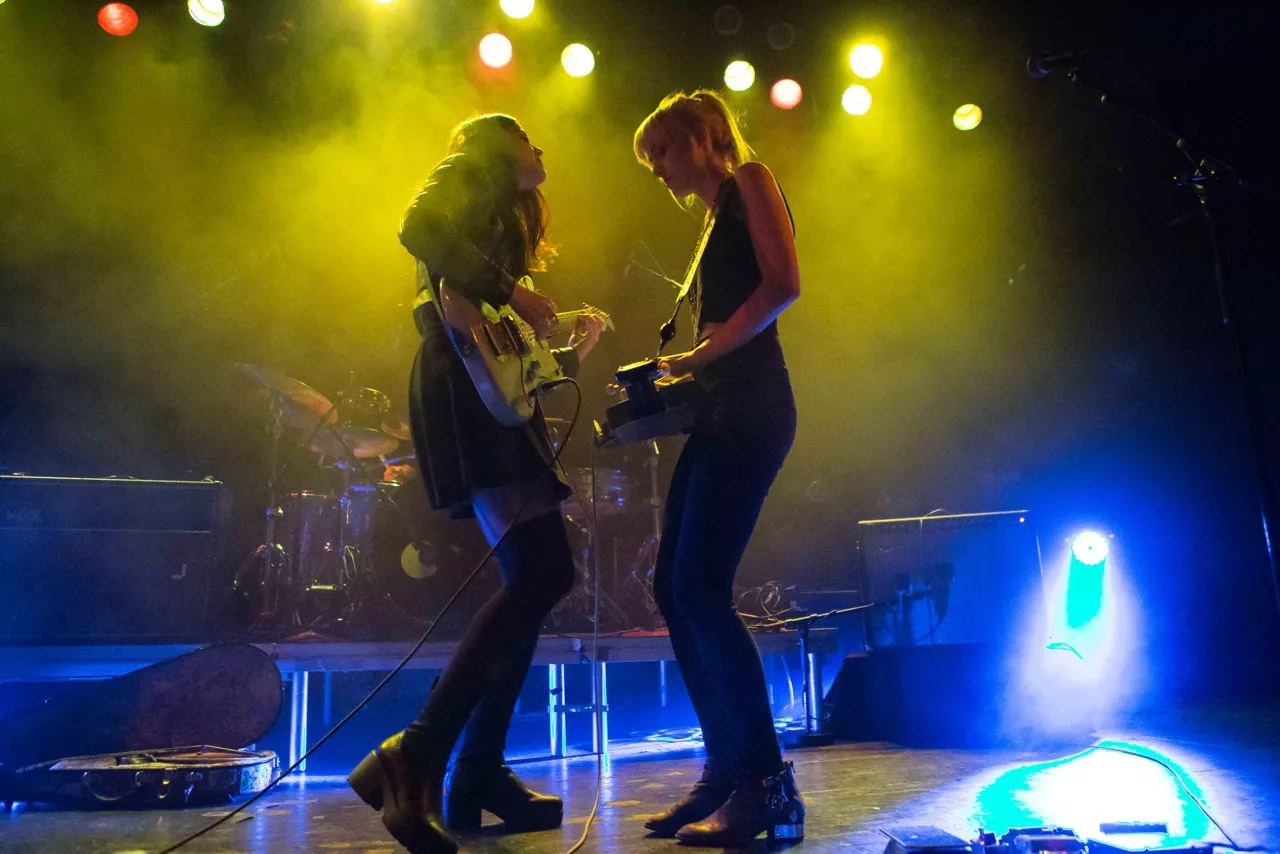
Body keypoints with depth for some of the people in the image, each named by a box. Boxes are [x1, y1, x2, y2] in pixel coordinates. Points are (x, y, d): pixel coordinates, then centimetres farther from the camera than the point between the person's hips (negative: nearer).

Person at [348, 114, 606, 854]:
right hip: (465, 389, -10)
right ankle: (414, 759, -20)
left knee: (534, 581, 7)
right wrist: (511, 293, -18)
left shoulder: (508, 218, 31)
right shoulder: (467, 174, 8)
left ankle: (479, 774, 11)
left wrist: (570, 351, 22)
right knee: (544, 575, -20)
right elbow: (418, 230, -17)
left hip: (496, 400, 10)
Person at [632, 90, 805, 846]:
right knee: (676, 588, 5)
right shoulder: (717, 220, 27)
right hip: (718, 412, 9)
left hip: (750, 407, -9)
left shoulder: (750, 180, 2)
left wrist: (700, 355, -15)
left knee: (701, 588, -16)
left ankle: (768, 785, -7)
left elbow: (784, 284, -14)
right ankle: (728, 772, 13)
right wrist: (676, 378, 12)